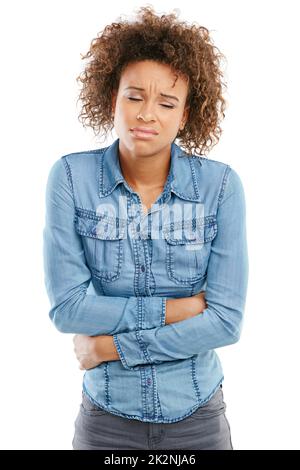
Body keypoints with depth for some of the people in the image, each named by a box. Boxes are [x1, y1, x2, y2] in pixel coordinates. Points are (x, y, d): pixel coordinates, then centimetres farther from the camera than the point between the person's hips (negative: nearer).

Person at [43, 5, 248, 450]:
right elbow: (66, 308, -15)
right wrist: (174, 308, -17)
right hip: (107, 417, 0)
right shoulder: (71, 177, -11)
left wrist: (111, 346, -14)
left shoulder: (221, 185, -12)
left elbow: (227, 320, -14)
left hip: (198, 416, 0)